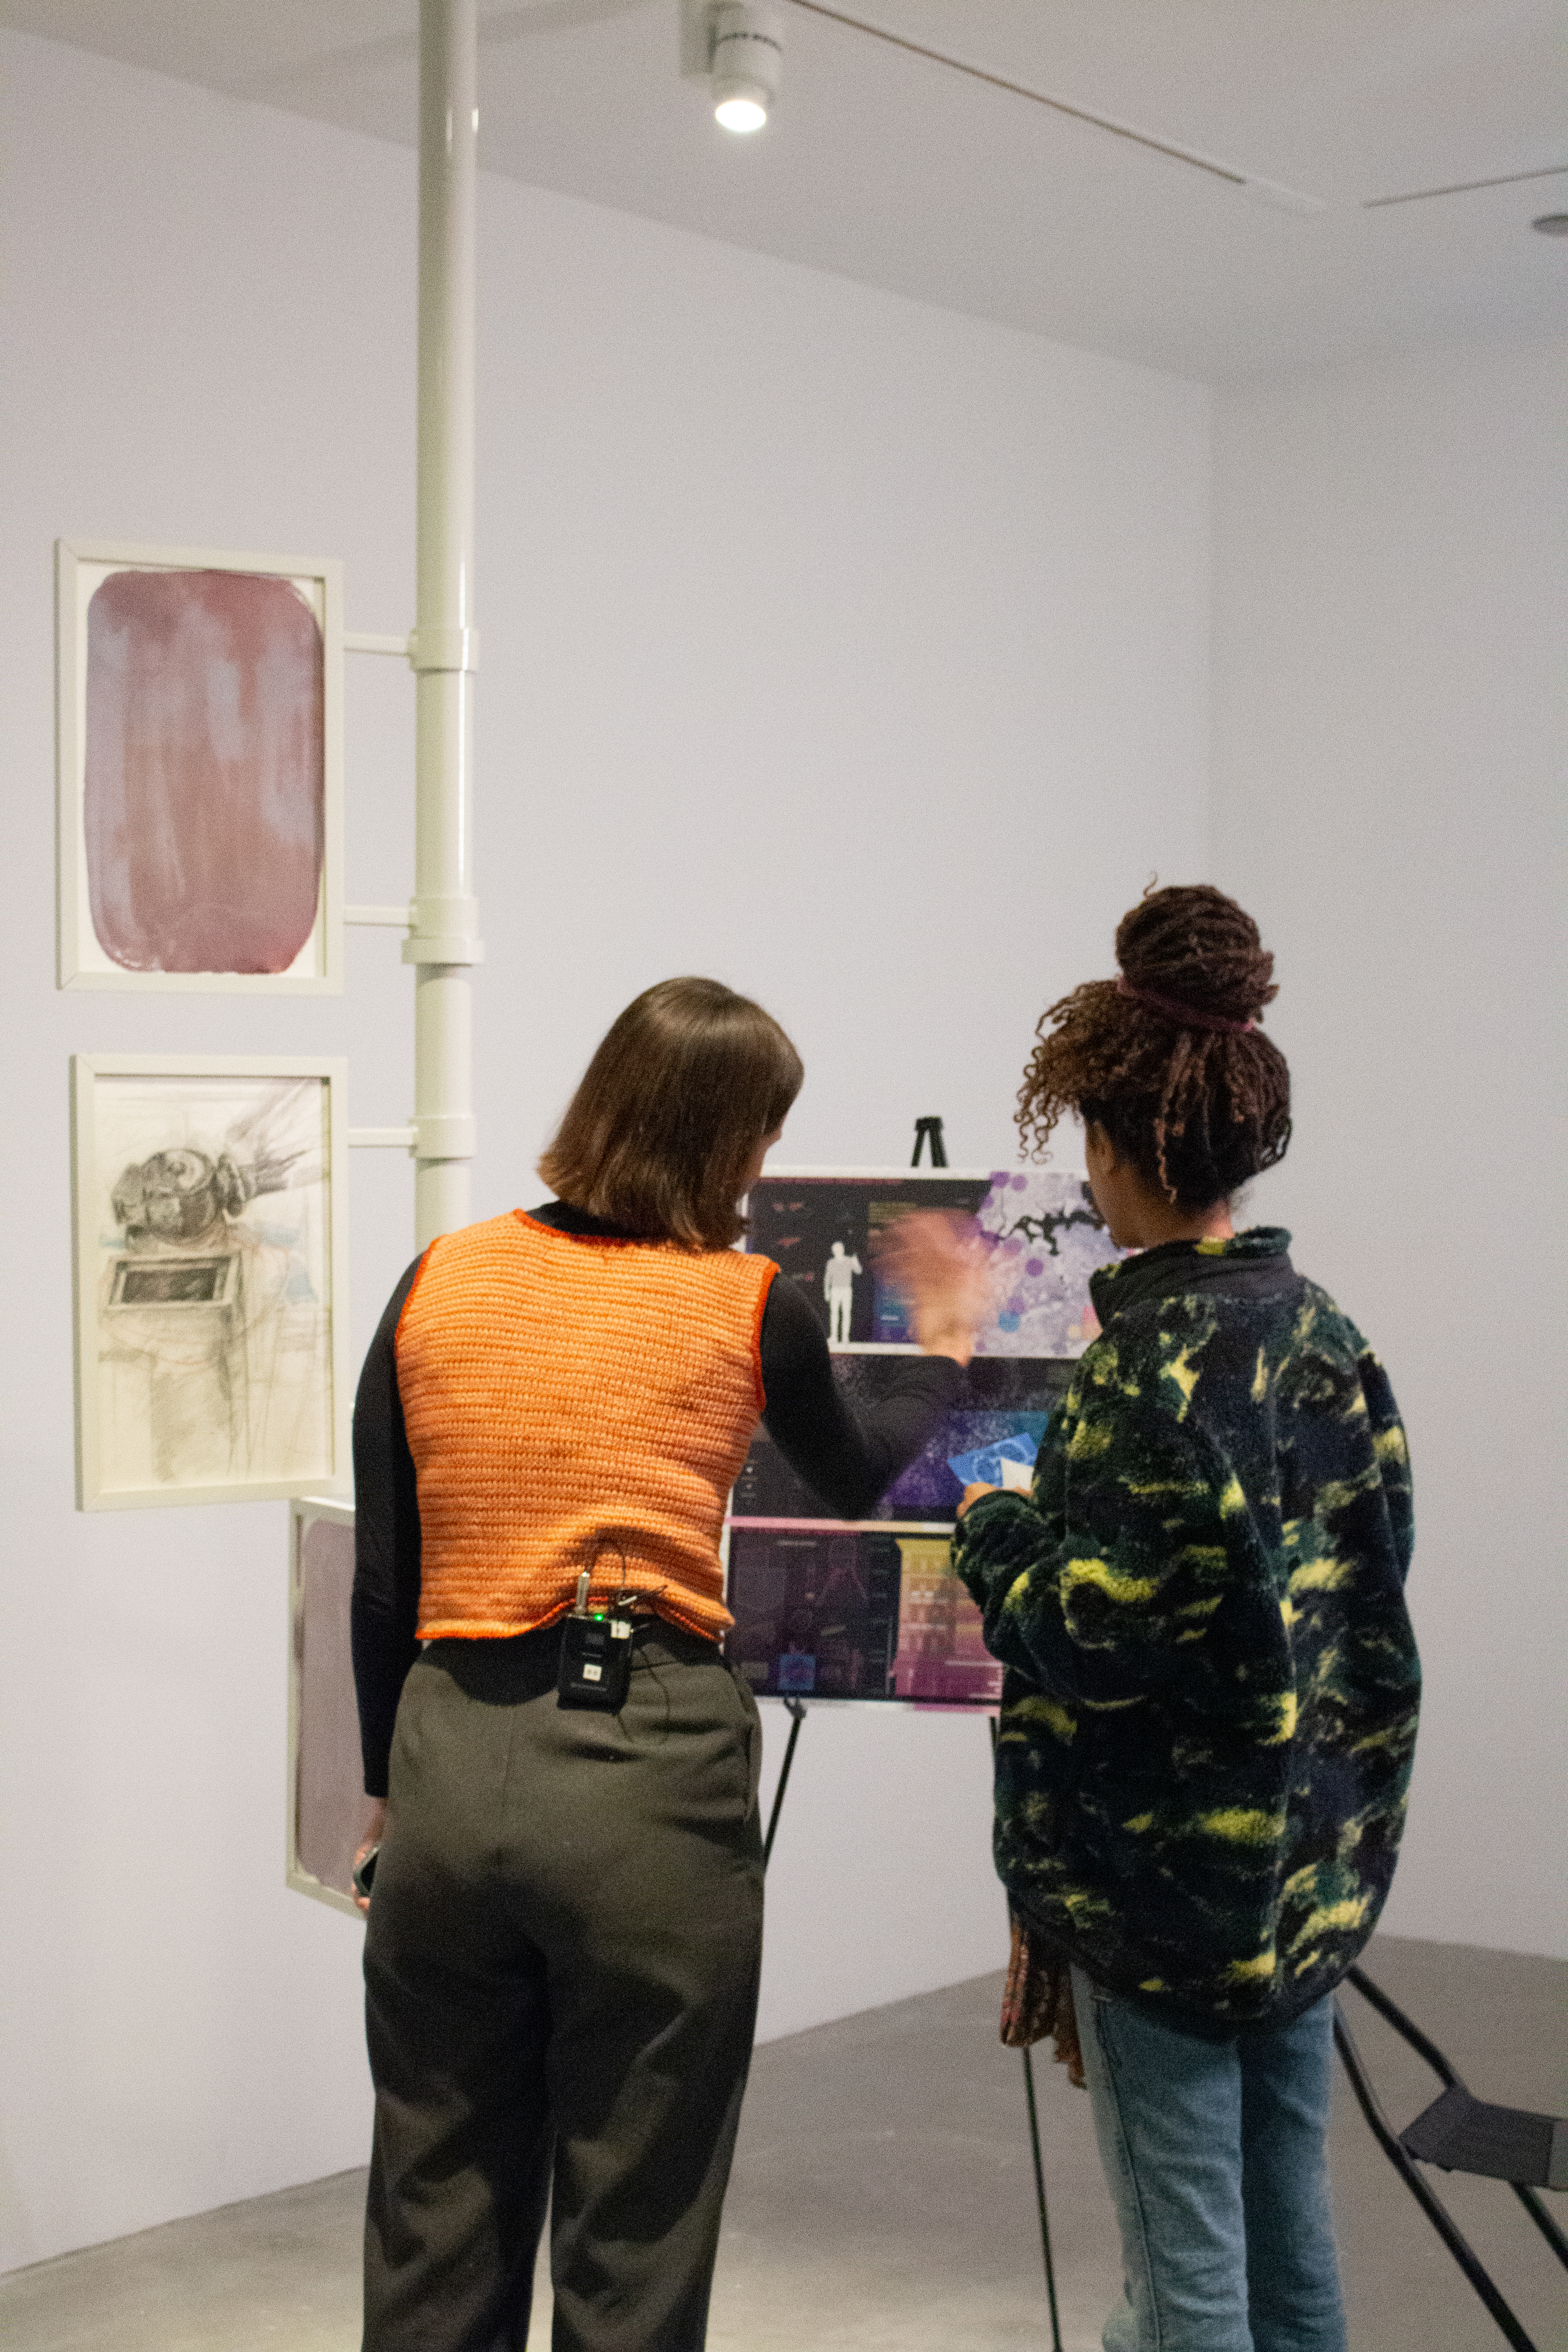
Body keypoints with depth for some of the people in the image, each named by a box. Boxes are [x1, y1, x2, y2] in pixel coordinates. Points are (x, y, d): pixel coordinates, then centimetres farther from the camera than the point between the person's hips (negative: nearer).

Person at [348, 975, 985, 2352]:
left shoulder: (438, 1283, 5)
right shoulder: (748, 1306, -1)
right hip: (650, 1769, -3)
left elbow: (382, 1585, 6)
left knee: (438, 2233, 16)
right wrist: (945, 1351, 35)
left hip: (451, 1758, 3)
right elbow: (854, 1483, 19)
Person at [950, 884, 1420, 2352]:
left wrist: (996, 1532, -3)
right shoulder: (1326, 1335, 4)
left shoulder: (1150, 1363, -19)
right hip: (1316, 1852, 7)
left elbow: (1096, 1637, -20)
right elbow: (1373, 1574, 11)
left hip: (1170, 1870, -7)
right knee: (1290, 2228, 17)